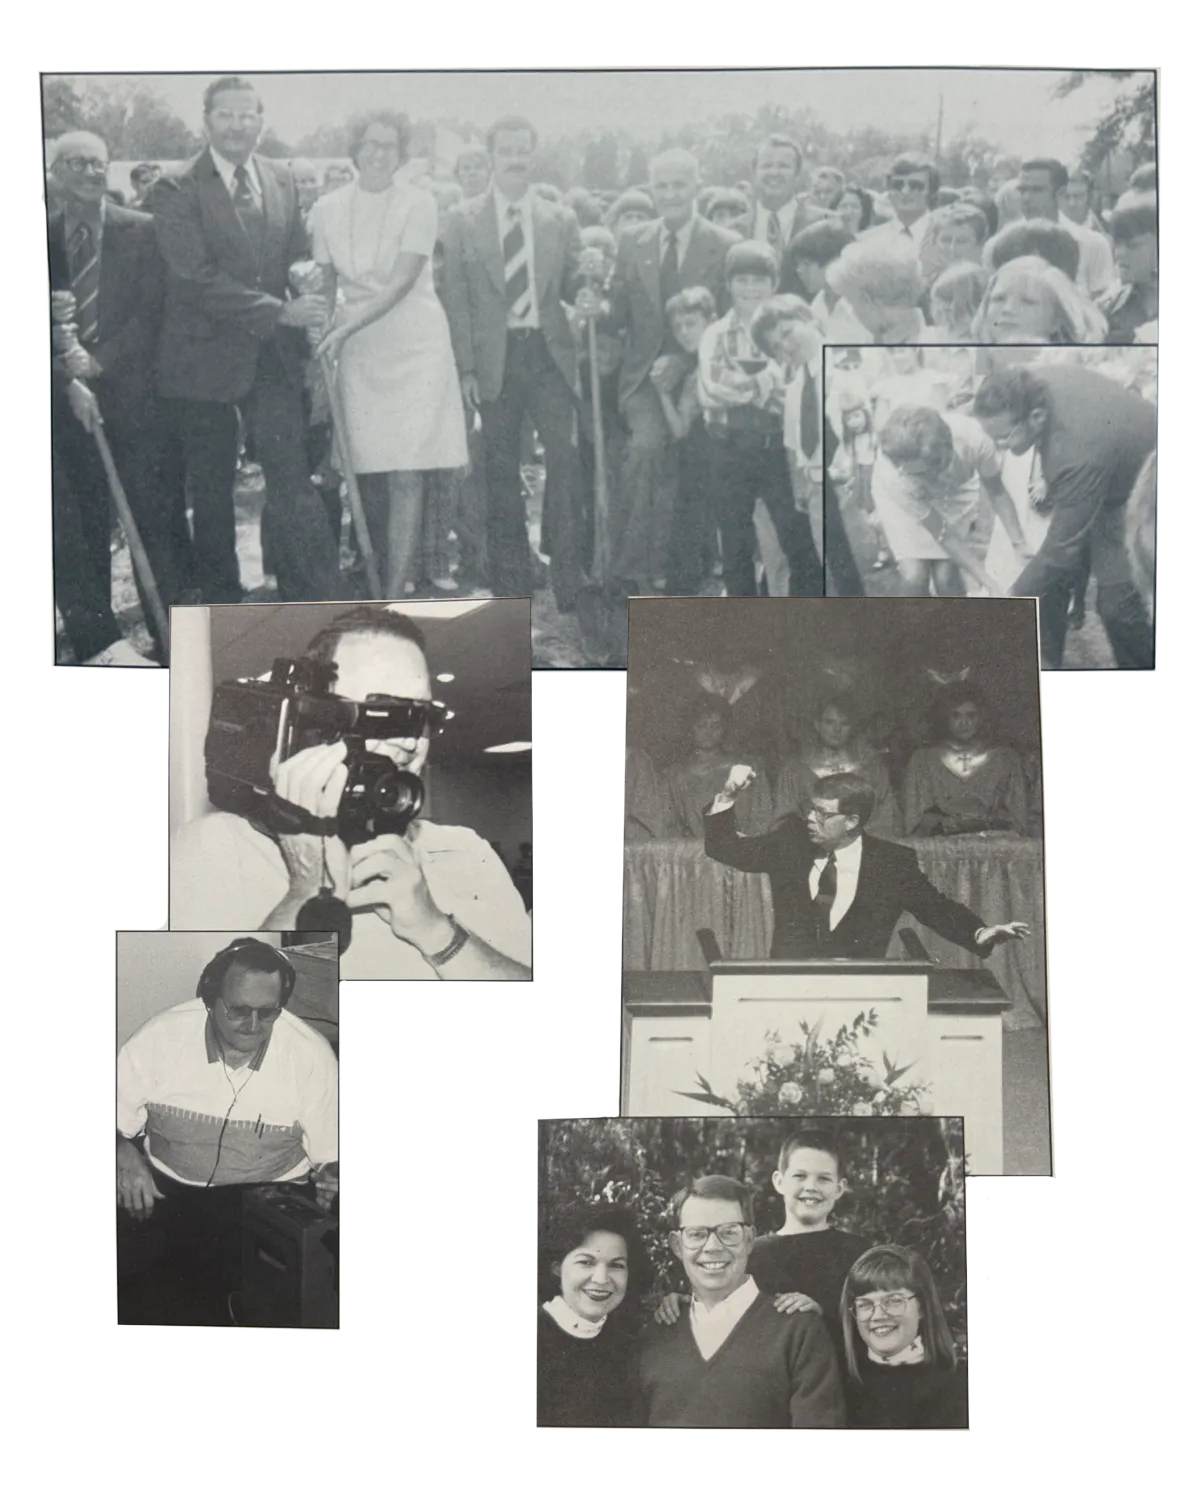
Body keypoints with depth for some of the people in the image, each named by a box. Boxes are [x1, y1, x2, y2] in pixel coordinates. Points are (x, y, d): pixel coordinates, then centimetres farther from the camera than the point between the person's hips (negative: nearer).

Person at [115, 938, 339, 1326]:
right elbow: (115, 1116, -1)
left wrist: (331, 1180, -23)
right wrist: (124, 1153, -21)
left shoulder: (312, 1055, -11)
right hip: (166, 1188, 1)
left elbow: (330, 1157, -1)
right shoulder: (162, 1035, -11)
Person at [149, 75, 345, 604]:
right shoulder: (177, 190, -7)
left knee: (293, 479, -6)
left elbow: (299, 258, 18)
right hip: (205, 358, -2)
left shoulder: (283, 180, 9)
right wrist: (280, 311, -21)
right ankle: (222, 605, 21)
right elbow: (197, 278, -16)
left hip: (273, 357, 3)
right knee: (211, 491, 8)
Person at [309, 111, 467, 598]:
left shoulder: (418, 204, -3)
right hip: (357, 351, 3)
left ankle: (394, 597, -10)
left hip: (415, 344, -3)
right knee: (369, 473, 1)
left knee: (406, 474, -10)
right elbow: (323, 286, 13)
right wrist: (322, 346, 5)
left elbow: (401, 282, -11)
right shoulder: (328, 209, 7)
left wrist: (346, 326, -18)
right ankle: (390, 569, 20)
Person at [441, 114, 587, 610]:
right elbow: (456, 297, 3)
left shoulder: (561, 219, 11)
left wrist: (589, 279, -12)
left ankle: (569, 580, -2)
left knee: (566, 458, -11)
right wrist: (466, 367, -4)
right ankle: (511, 581, 14)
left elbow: (571, 287, 12)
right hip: (494, 359, 0)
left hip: (548, 353, 1)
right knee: (502, 470, 4)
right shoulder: (463, 219, 6)